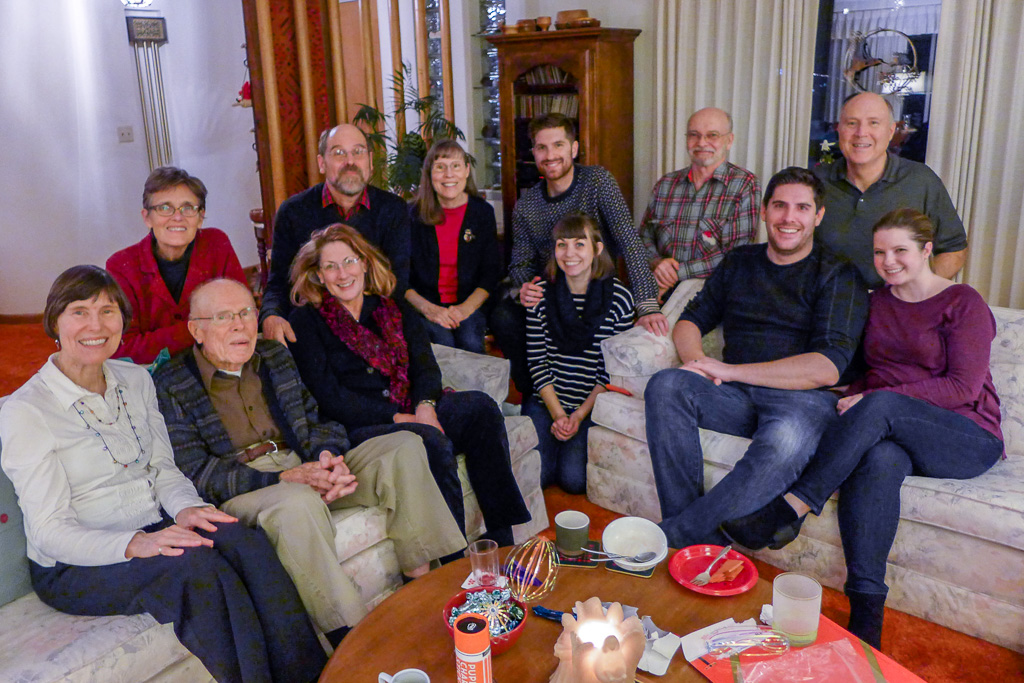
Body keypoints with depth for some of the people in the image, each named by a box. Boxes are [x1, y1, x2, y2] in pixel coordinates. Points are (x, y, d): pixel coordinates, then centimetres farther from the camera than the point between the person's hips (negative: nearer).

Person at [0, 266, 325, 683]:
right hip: (74, 568, -5)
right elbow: (50, 530, -14)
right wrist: (134, 544, -31)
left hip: (153, 533, 5)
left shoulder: (136, 380, 8)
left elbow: (163, 468, 9)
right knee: (196, 565, -33)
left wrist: (185, 508, -14)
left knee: (244, 540, -25)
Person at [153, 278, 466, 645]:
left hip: (305, 469, 6)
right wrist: (286, 478, -22)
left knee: (404, 447, -10)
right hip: (240, 492, -6)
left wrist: (330, 457, -10)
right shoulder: (170, 386, -3)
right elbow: (198, 476, -11)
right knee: (299, 502, -40)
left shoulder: (274, 355, 16)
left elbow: (315, 421, 16)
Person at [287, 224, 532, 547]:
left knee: (480, 406, -24)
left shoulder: (393, 310, 20)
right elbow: (329, 397, -5)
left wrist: (425, 406, -15)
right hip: (357, 429, -4)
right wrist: (397, 417, -14)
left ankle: (502, 539, -24)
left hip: (412, 413, 5)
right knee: (432, 441, -34)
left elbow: (425, 365, 9)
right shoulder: (305, 322, 5)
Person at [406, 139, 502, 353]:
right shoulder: (413, 215, 0)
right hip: (425, 306, -1)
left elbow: (491, 272, 4)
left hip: (470, 305, 1)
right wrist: (428, 309, -16)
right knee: (442, 341, -30)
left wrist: (466, 308, -12)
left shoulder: (483, 212, 5)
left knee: (470, 341, -27)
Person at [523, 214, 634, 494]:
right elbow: (537, 362, -1)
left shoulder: (619, 299, -6)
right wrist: (558, 414, -9)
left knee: (574, 480, -17)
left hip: (591, 407, -1)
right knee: (536, 475, -15)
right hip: (545, 401, 2)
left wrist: (580, 414, -11)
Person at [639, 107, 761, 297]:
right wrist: (658, 263, -7)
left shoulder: (745, 185, 0)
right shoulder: (665, 184, 14)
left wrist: (679, 272, -13)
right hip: (664, 290, 2)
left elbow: (739, 254, -9)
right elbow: (644, 236, 16)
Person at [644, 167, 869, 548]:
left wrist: (728, 370, -12)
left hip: (803, 398, -4)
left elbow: (828, 369, -9)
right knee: (666, 386, -27)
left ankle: (673, 534, -27)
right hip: (736, 394, 4)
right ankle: (700, 544, -25)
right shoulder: (739, 263, 20)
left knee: (785, 442, -39)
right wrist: (695, 359, -5)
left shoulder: (838, 275, 4)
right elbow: (690, 321, 21)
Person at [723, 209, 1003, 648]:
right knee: (880, 458, -35)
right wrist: (853, 396, -6)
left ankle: (790, 510, -31)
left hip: (967, 438, -3)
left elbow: (963, 388, -10)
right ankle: (866, 609, -37)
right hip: (890, 432, 4)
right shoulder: (876, 302, 16)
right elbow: (864, 370, 19)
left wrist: (874, 397, -17)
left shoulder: (963, 303, -1)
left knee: (879, 406, -35)